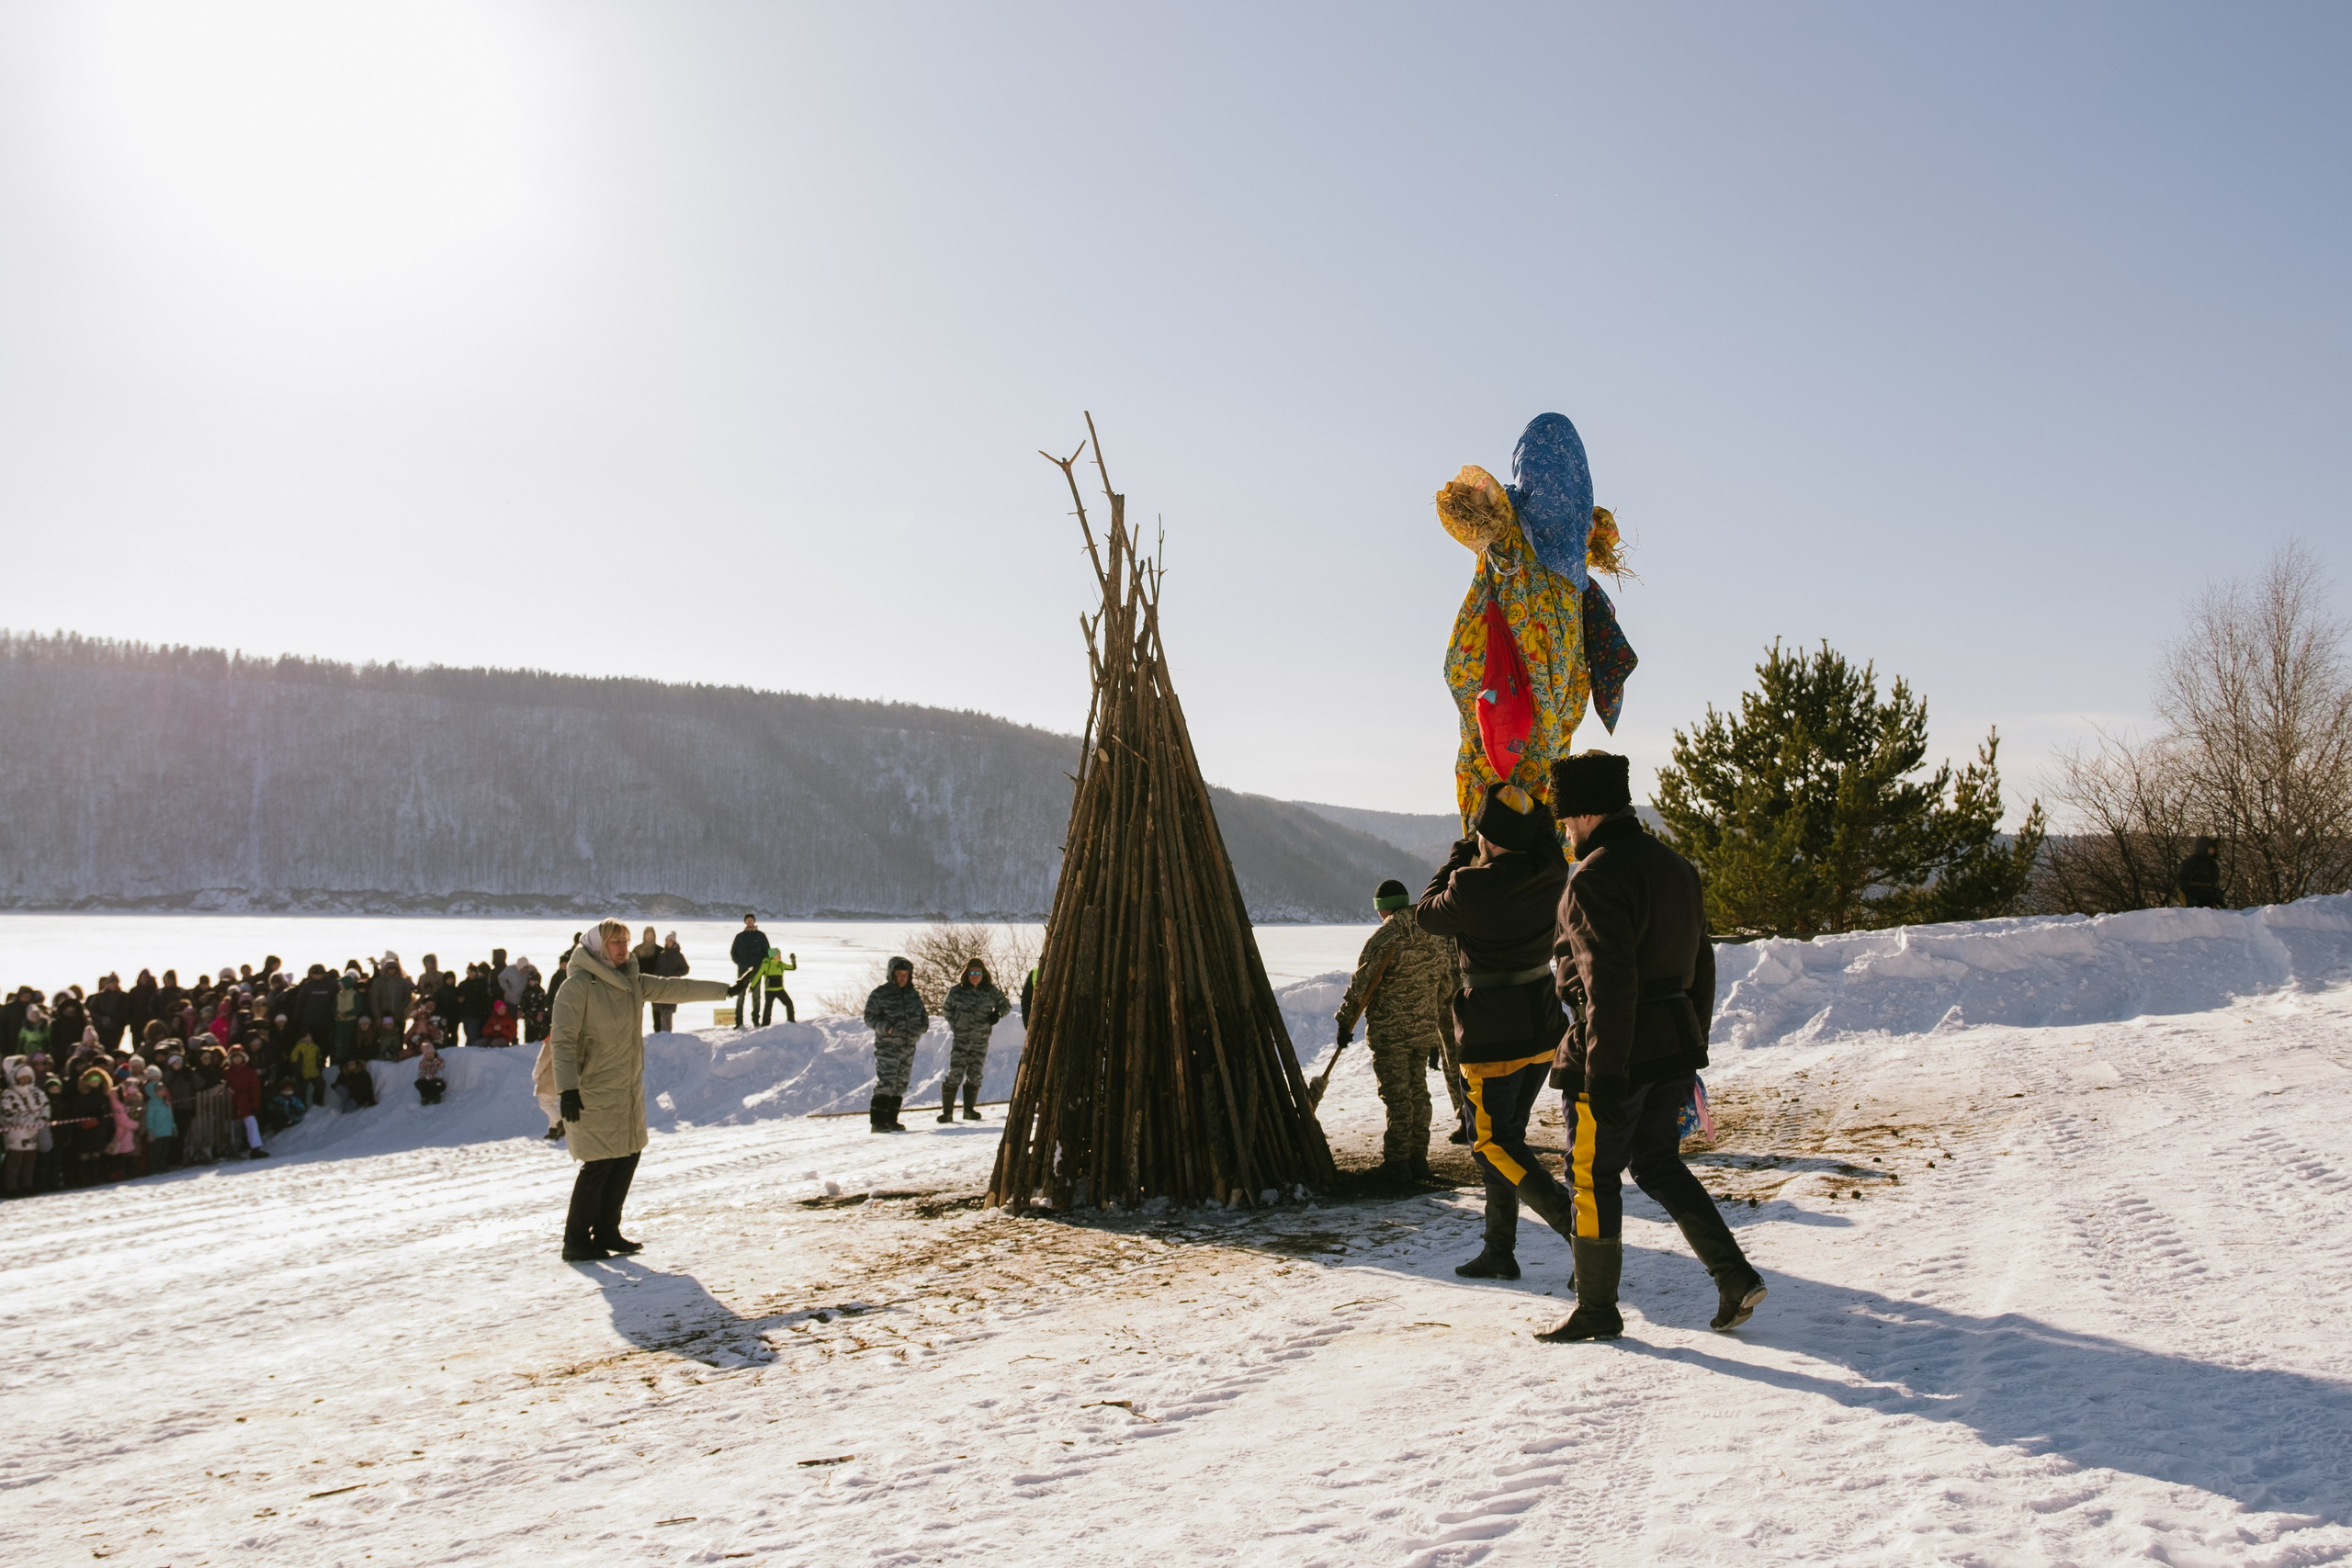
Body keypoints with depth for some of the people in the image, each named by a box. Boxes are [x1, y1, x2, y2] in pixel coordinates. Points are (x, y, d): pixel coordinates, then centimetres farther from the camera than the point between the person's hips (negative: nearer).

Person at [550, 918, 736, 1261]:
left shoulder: (633, 982, 9)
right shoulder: (578, 986, -14)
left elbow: (677, 989, 15)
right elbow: (562, 1040, -18)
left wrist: (726, 990, 16)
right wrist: (567, 1087, -25)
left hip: (628, 1092, 8)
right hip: (593, 1094, -8)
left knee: (627, 1158, 10)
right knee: (599, 1164, -8)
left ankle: (606, 1231, 23)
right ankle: (576, 1241, 3)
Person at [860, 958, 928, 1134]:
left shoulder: (913, 995, 13)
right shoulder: (879, 994, -4)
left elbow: (923, 1015, 23)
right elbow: (870, 1018, -6)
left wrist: (922, 1026, 2)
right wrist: (885, 1027, -21)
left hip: (908, 1047, 6)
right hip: (887, 1047, -6)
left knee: (900, 1086, 9)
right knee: (885, 1084, -14)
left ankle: (891, 1120, 17)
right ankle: (877, 1121, -12)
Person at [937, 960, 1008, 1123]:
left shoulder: (991, 991, 2)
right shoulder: (956, 991, -2)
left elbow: (1006, 1005, 15)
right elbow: (945, 1010, 12)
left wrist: (997, 1013, -4)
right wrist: (956, 1023, 1)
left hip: (981, 1040, 2)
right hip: (961, 1038, -2)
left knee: (975, 1076, 8)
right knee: (954, 1074, -9)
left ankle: (969, 1109, 20)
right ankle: (947, 1111, -2)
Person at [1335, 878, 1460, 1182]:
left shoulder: (1383, 939, -14)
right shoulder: (1438, 939, 7)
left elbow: (1361, 984, -13)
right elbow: (1446, 987, 14)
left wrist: (1345, 1022, -3)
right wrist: (1435, 1022, 24)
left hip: (1388, 1032, -6)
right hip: (1424, 1030, 6)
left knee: (1397, 1095, -2)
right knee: (1418, 1093, 14)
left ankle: (1396, 1163, 2)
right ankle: (1418, 1160, 19)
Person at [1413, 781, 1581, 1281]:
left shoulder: (1471, 887, -22)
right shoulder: (1550, 872, -5)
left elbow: (1427, 914, 1)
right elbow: (1543, 832, 20)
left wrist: (1458, 858, 10)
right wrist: (1521, 788, 26)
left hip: (1493, 1036, -7)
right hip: (1544, 1030, 7)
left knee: (1491, 1143, 3)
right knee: (1507, 1135, 17)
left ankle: (1575, 1222, -12)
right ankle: (1500, 1250, 21)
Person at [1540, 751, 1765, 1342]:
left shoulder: (1596, 877, -17)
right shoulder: (1676, 867, 11)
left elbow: (1609, 982, -23)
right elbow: (1701, 965, 16)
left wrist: (1604, 1072, -21)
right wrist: (1692, 1044, 22)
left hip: (1616, 1052, -8)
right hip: (1676, 1045, 9)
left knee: (1593, 1176, 5)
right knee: (1657, 1162, 20)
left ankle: (1596, 1311, 15)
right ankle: (1735, 1277, 12)